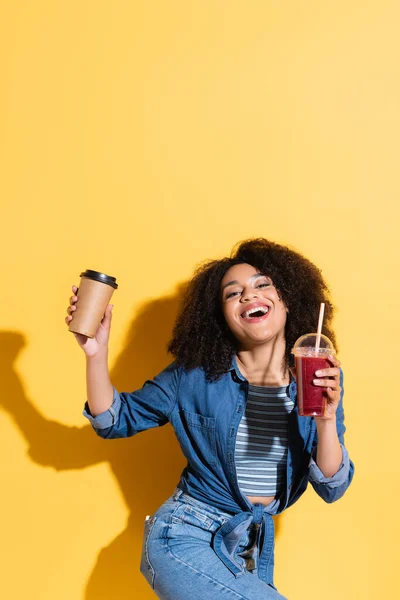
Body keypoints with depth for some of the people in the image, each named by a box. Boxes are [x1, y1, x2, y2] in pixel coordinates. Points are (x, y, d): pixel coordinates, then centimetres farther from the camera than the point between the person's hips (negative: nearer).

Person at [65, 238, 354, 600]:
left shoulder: (320, 380, -7)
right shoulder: (194, 376, -11)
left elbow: (332, 489, -8)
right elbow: (115, 421, -2)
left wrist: (326, 420, -26)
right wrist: (96, 352, -18)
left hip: (254, 547, 4)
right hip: (184, 539, -4)